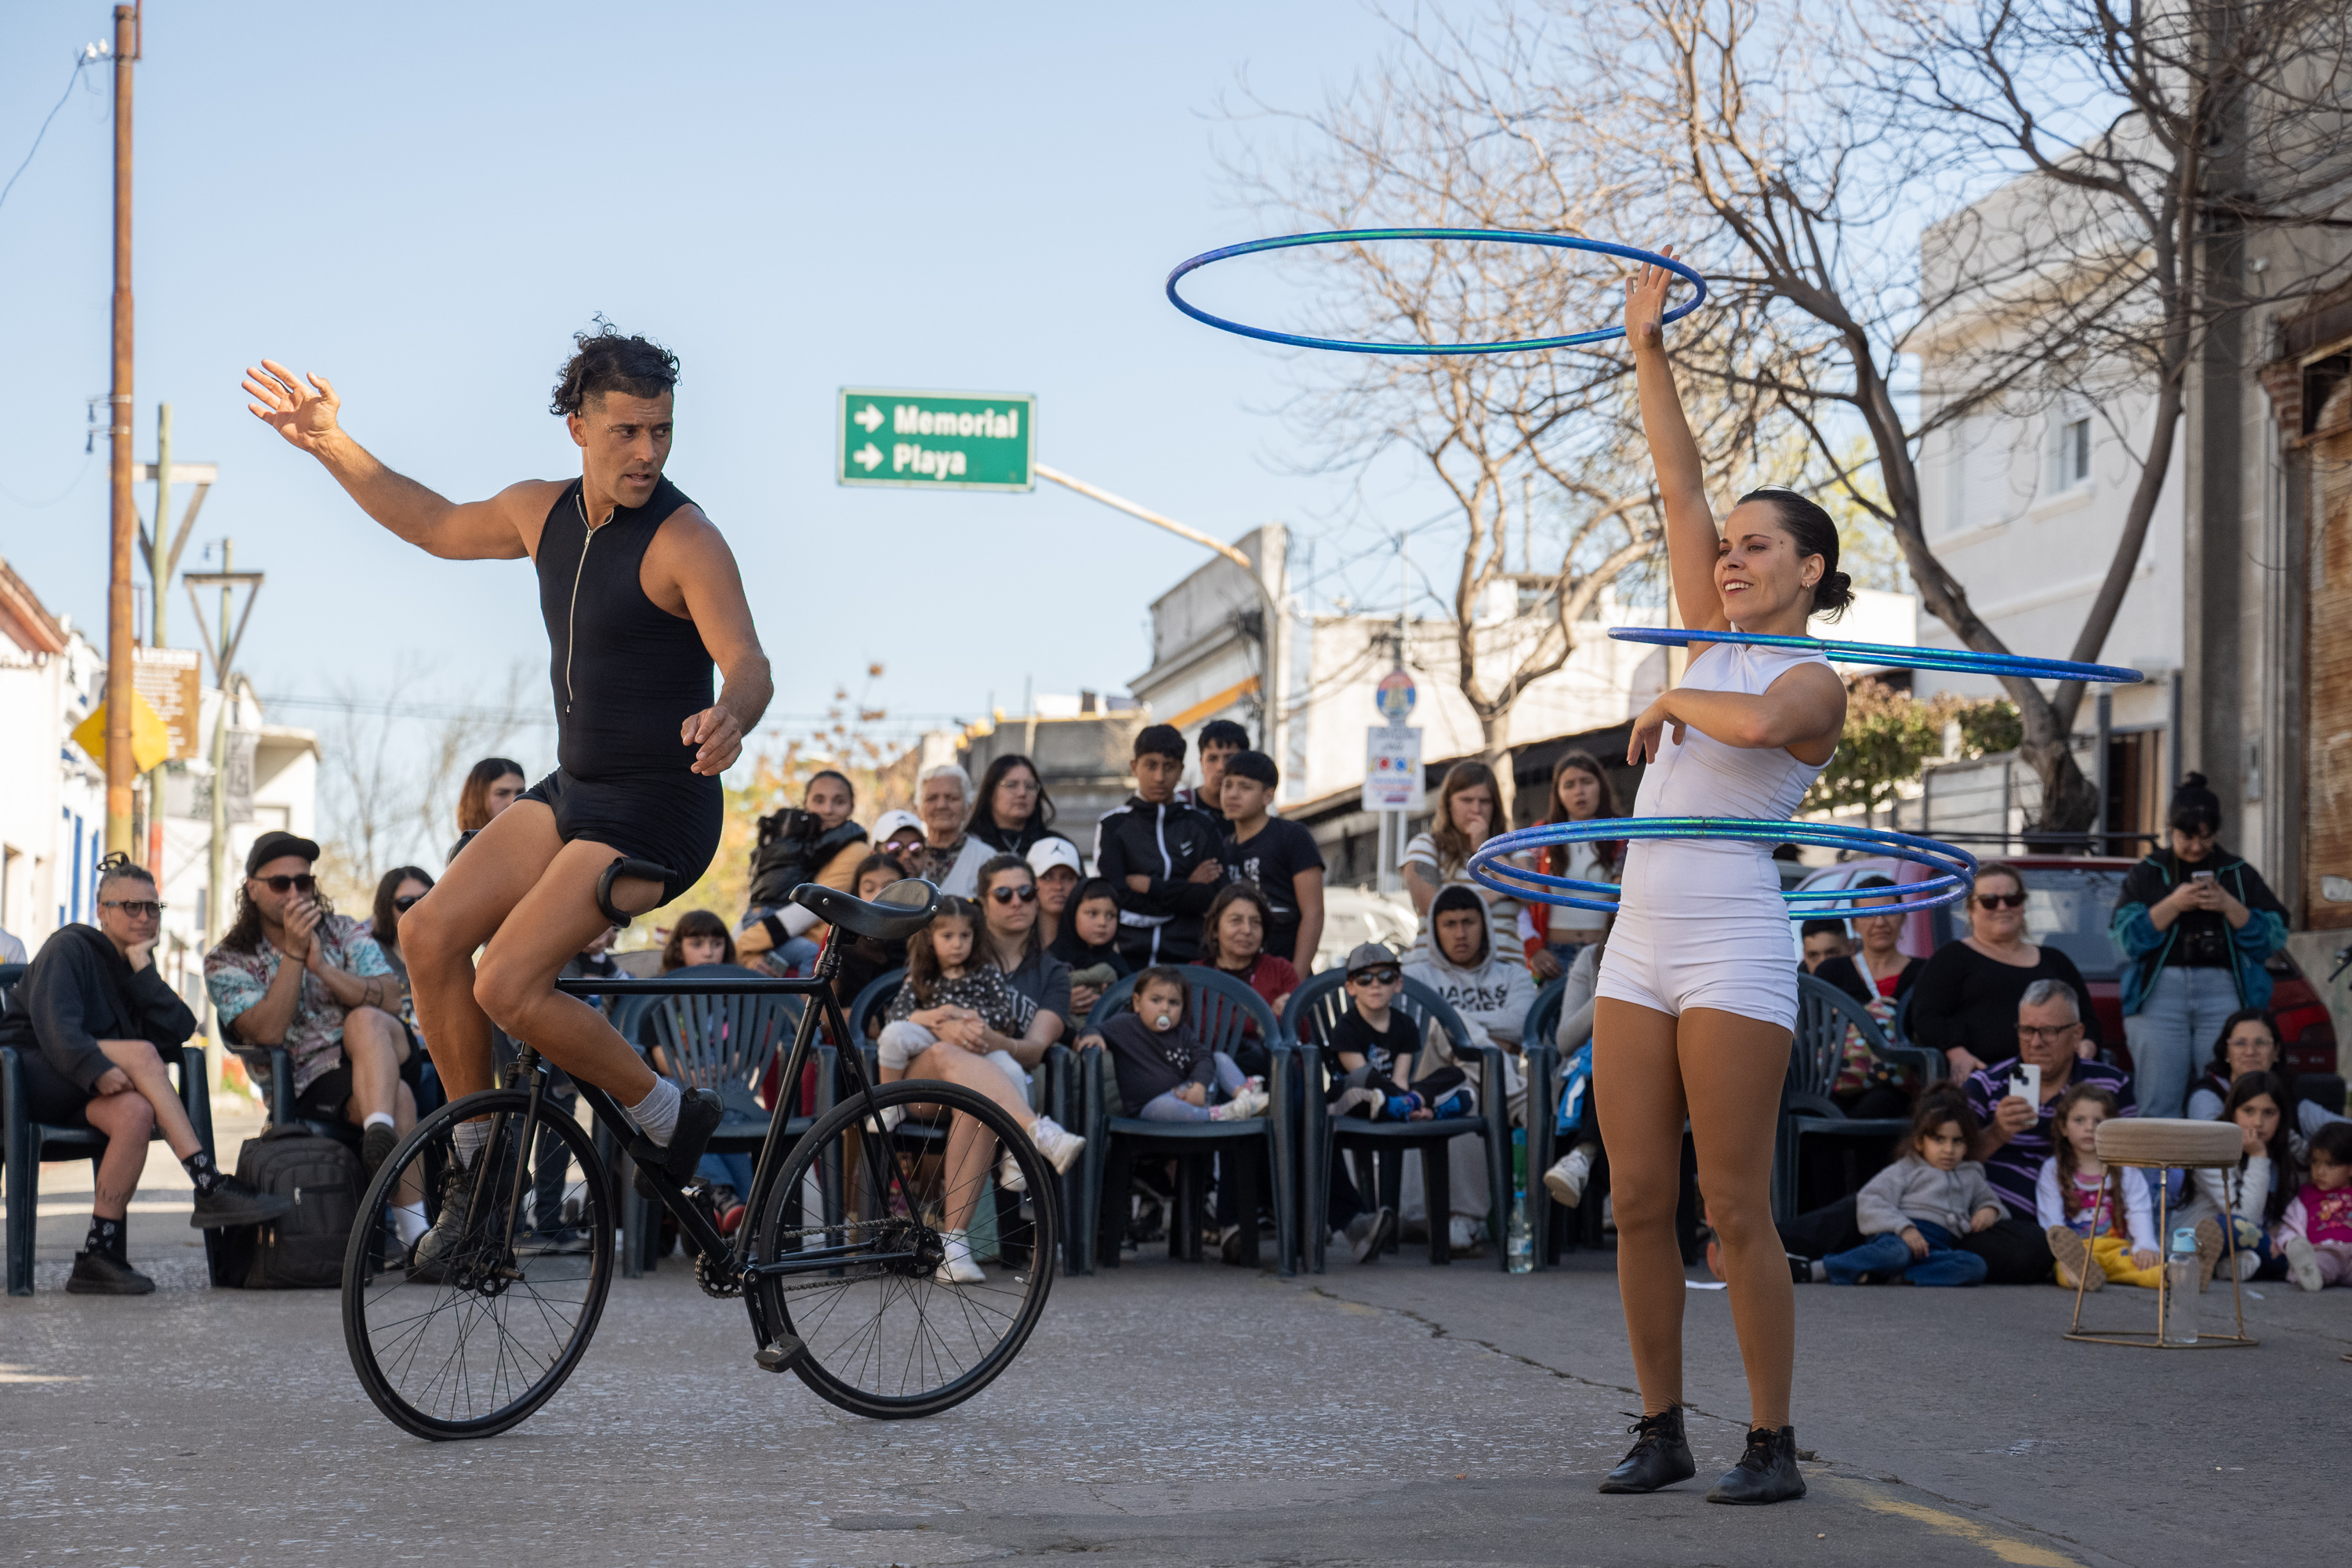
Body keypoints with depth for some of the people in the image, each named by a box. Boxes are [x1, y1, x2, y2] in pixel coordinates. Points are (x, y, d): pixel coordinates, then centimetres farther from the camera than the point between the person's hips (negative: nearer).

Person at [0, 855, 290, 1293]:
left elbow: (179, 1031, 1)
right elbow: (55, 1024, -20)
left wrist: (142, 969, -6)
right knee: (141, 1052, -29)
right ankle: (210, 1187, -34)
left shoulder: (137, 970, 19)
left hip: (80, 1097, 6)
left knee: (136, 1112, -30)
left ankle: (99, 1257, -30)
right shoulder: (70, 948, -2)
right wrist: (98, 1070, -36)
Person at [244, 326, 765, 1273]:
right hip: (573, 789, 8)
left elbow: (749, 664, -27)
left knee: (508, 986, -18)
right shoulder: (544, 513, 6)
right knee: (430, 936, -2)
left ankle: (672, 1120, 1)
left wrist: (729, 716, -50)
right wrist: (332, 449, 19)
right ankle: (474, 1158, 11)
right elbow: (437, 527, 24)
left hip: (657, 813, -8)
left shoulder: (683, 539, -17)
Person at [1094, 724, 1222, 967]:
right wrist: (1186, 887, -2)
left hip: (1186, 957, 1)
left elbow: (1211, 900, 1)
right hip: (1128, 955, -1)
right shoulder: (1113, 824, 7)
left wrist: (1148, 885, -2)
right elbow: (1114, 897, -4)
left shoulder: (1202, 825, 11)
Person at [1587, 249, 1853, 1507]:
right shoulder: (1715, 647, 16)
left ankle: (1772, 1441, 1)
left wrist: (1675, 705, -9)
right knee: (1639, 1202, 5)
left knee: (1735, 1206, -6)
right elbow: (1681, 492, 15)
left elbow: (1756, 726, -28)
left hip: (1733, 947, -7)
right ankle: (1661, 1429, 13)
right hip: (1640, 944, 7)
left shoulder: (1812, 682, -3)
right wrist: (1648, 356, 13)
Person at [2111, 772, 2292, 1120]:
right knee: (2157, 1105, -5)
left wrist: (2229, 906, -7)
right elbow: (2125, 939, 0)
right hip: (2160, 993, 0)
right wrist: (2173, 905, -9)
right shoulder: (2145, 875, 12)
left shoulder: (2239, 875, 15)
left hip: (2224, 991, 0)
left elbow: (2274, 937, 6)